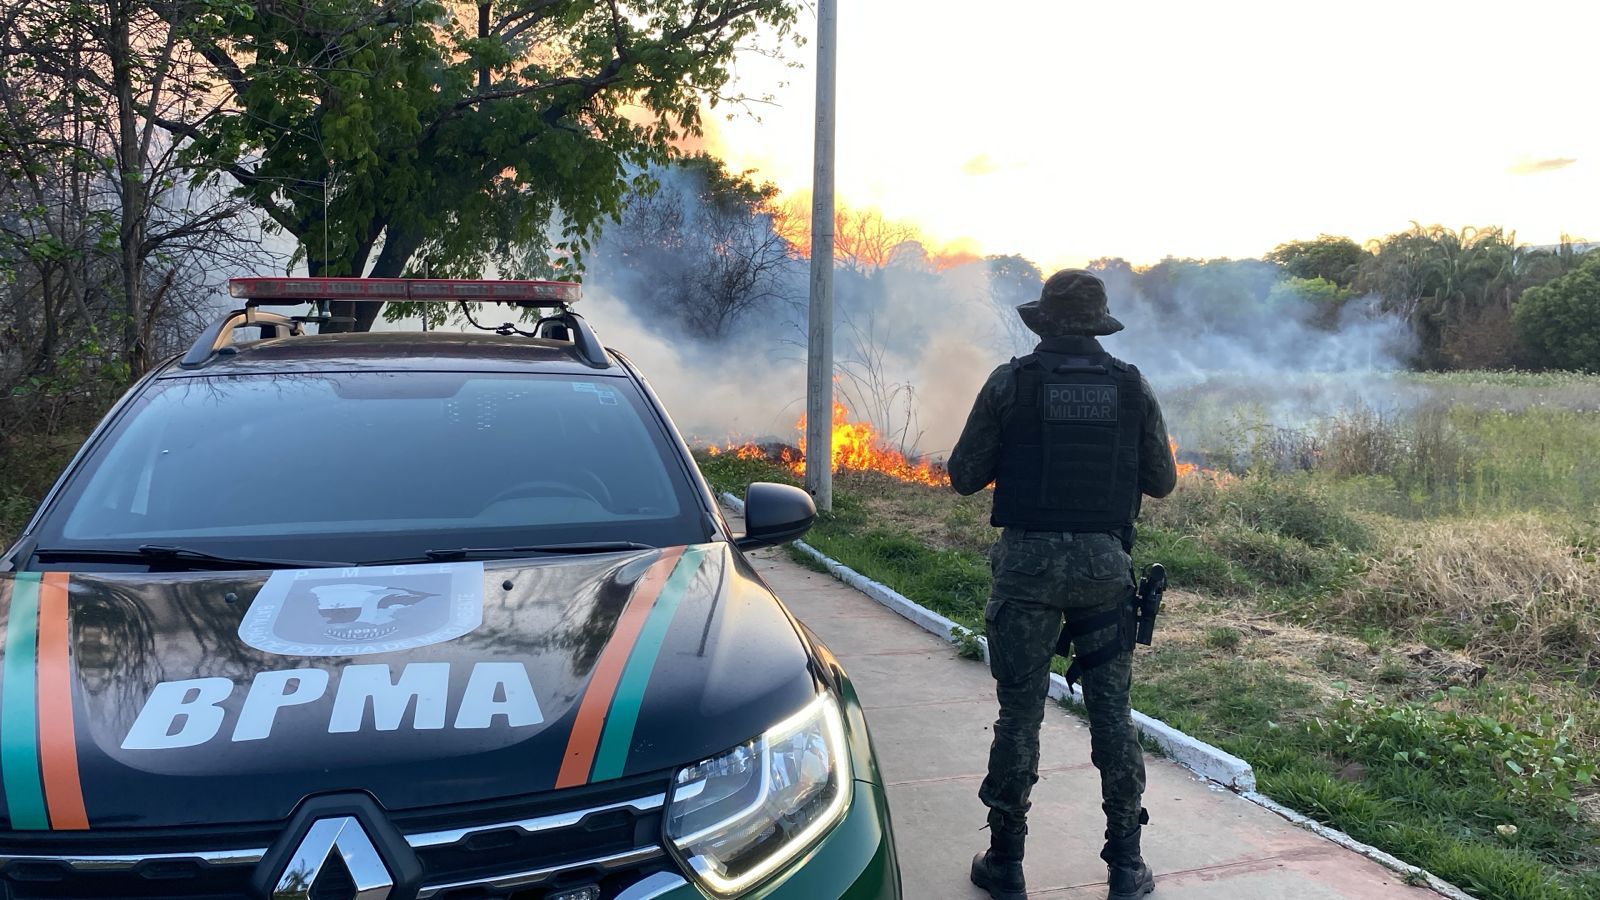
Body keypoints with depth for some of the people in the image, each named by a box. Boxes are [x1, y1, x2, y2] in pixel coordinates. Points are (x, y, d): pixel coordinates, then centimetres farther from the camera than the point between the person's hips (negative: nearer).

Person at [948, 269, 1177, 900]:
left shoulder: (1011, 382, -5)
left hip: (1028, 564, -2)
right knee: (1112, 713, 12)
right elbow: (1162, 482, 9)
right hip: (1105, 566, 2)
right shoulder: (1132, 387, 2)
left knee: (1019, 713, 7)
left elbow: (964, 477, -1)